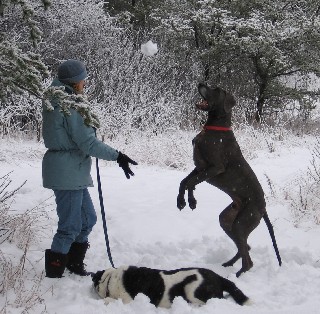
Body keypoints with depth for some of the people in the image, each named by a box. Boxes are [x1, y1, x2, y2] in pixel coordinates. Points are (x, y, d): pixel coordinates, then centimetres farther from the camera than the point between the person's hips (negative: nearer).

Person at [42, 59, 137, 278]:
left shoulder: (57, 102, 12)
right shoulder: (70, 107, -19)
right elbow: (88, 143, -20)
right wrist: (117, 156, -14)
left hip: (74, 173, 10)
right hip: (67, 172, -10)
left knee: (88, 218, 20)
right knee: (70, 226, -2)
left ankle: (75, 263, 32)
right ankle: (54, 274, 5)